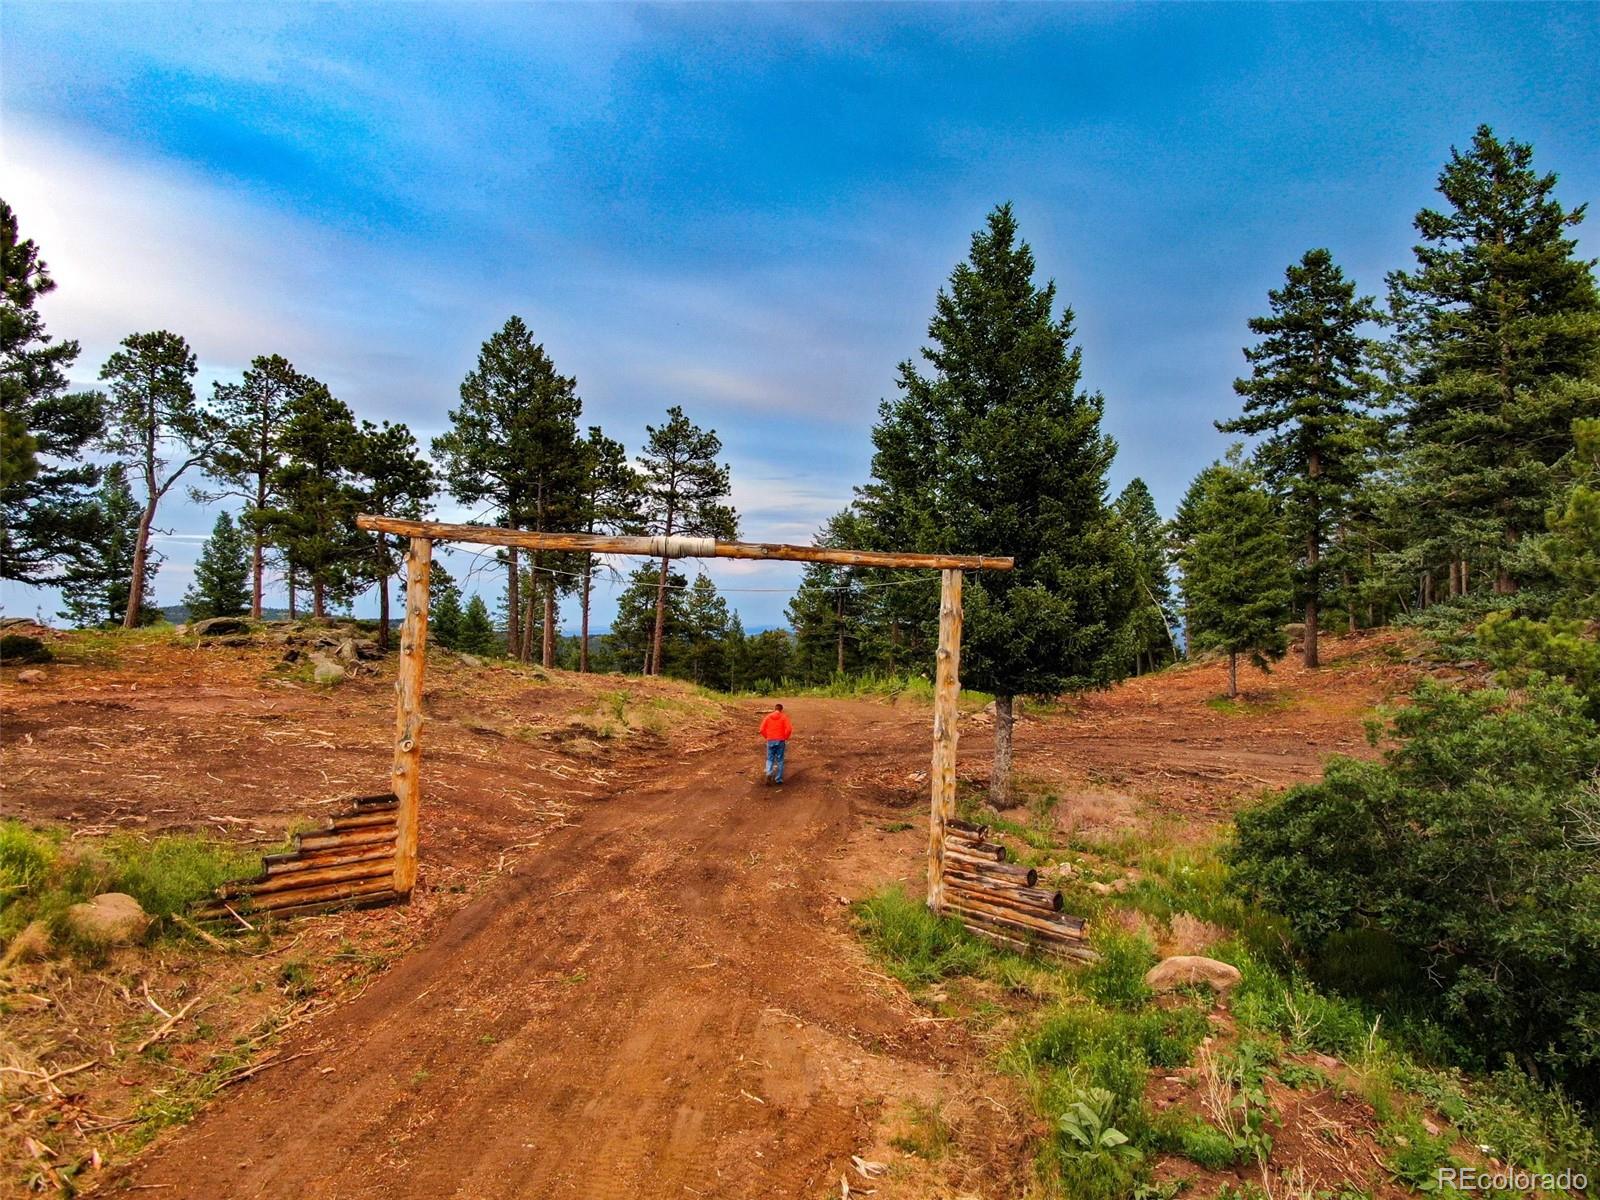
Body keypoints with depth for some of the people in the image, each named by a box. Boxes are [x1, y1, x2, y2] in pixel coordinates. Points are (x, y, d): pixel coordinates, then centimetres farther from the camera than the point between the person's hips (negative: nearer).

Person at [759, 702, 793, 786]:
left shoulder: (767, 717, 4)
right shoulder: (784, 717, 0)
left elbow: (762, 729, -2)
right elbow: (789, 729, -12)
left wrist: (767, 737, 11)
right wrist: (786, 738, 2)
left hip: (770, 741, 1)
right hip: (780, 741, -1)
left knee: (770, 759, 12)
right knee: (779, 760, 9)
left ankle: (769, 773, -15)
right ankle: (779, 779, 10)